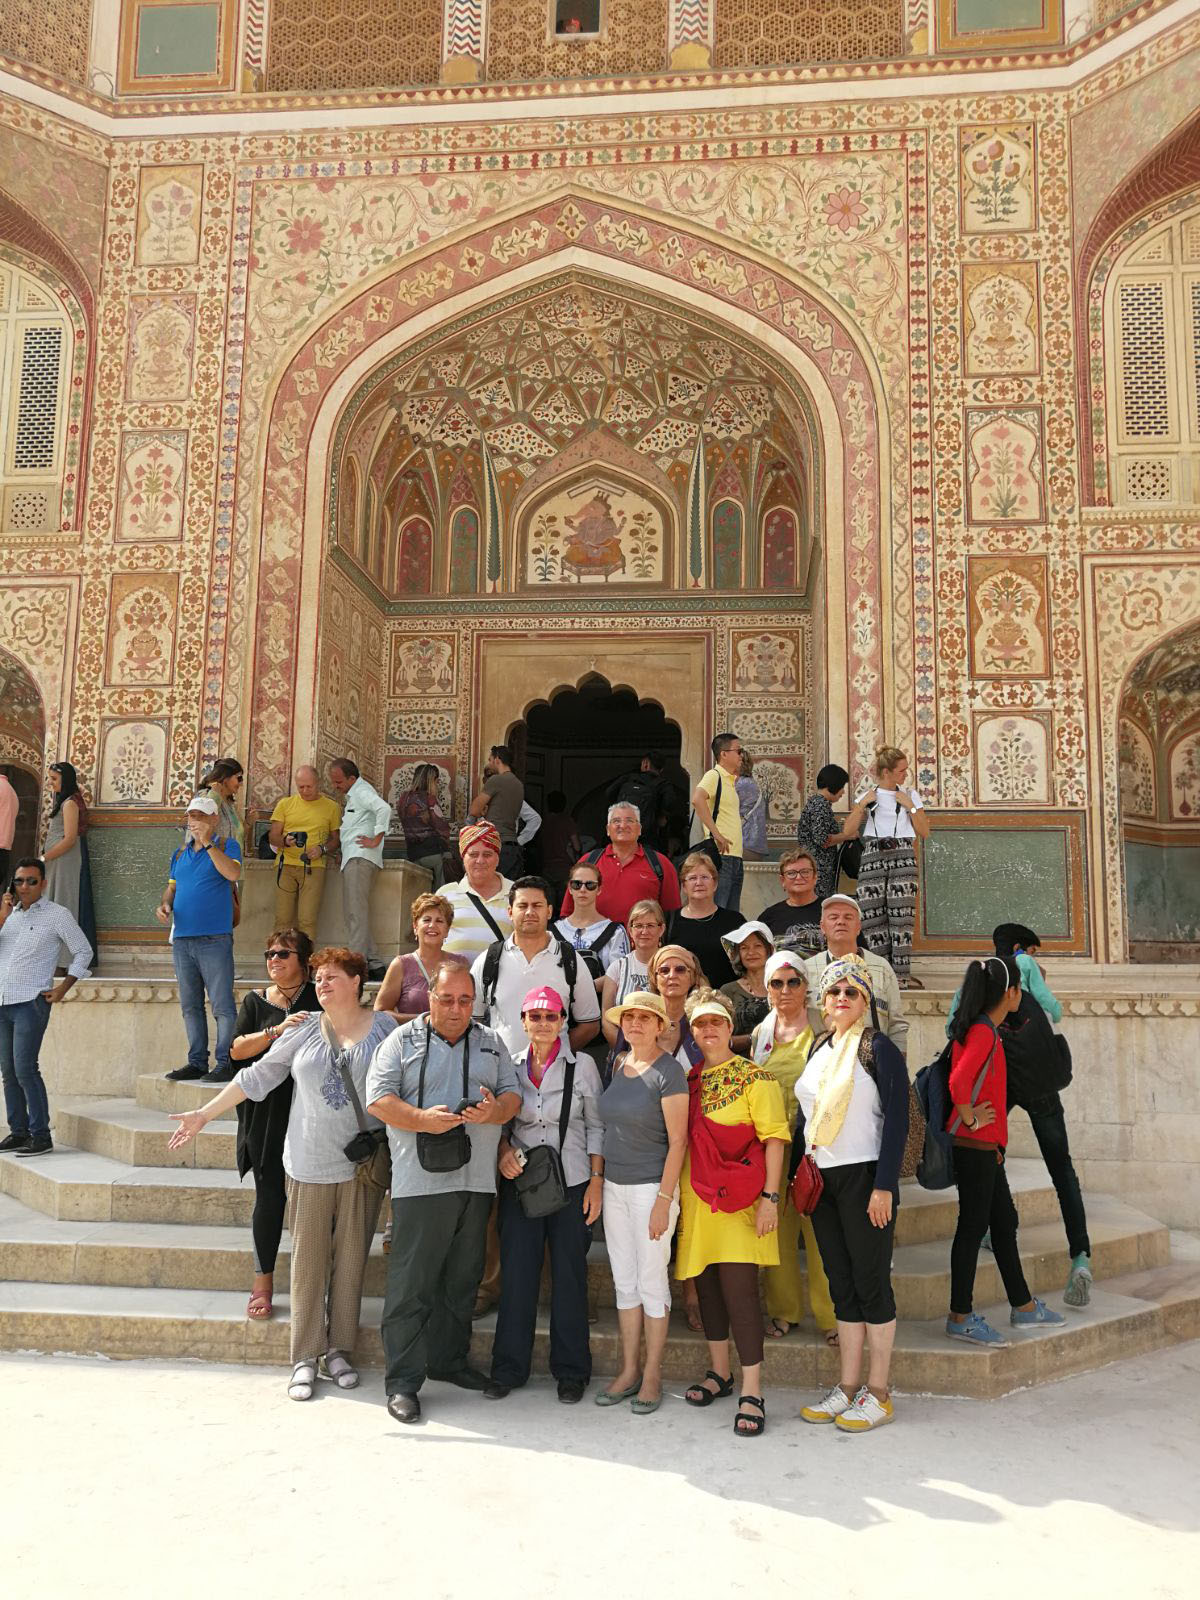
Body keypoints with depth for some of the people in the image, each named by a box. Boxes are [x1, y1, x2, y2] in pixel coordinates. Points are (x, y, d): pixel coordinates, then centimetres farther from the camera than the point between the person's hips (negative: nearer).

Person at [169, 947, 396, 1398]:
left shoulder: (383, 1028, 1)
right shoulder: (302, 1029, 3)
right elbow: (257, 1075, 8)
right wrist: (204, 1115, 7)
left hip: (364, 1165, 0)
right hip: (310, 1165, 0)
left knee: (351, 1260, 7)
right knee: (308, 1260, 3)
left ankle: (340, 1351, 20)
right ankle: (305, 1357, 13)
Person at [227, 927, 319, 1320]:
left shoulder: (320, 1000, 5)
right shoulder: (256, 1001, 10)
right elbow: (237, 1050, -1)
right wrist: (277, 1030, -14)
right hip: (266, 1114, 1)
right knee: (270, 1195, 2)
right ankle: (263, 1283, 15)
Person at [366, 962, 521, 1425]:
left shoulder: (491, 1043, 13)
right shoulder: (402, 1041, 1)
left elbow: (513, 1094, 11)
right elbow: (378, 1098, -5)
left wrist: (494, 1110, -11)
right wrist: (423, 1120, -19)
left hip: (477, 1181, 4)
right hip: (420, 1182, -4)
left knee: (462, 1279, 14)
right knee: (411, 1282, -2)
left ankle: (450, 1360, 30)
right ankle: (402, 1381, 7)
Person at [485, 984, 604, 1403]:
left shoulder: (582, 1066, 0)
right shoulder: (512, 1067, 5)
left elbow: (595, 1126, 3)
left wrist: (596, 1180, -3)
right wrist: (504, 1152, -7)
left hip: (571, 1182, -1)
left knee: (569, 1275, 5)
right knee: (516, 1272, 3)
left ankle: (571, 1371, 18)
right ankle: (509, 1368, 17)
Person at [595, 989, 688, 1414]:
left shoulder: (668, 1072, -12)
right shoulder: (617, 1065, 7)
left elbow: (677, 1140, -14)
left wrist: (664, 1199, -17)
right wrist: (597, 1181, 10)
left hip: (651, 1186, -6)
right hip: (614, 1186, 6)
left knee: (652, 1282, 2)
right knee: (624, 1281, 12)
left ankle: (652, 1375, 14)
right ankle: (629, 1370, 22)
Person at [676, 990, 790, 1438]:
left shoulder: (754, 1077, -7)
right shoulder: (689, 1080, 11)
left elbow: (774, 1137, -11)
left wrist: (769, 1196, -17)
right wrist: (673, 1193, 12)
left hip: (739, 1199, -6)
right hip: (696, 1198, 6)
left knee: (739, 1289, -9)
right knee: (706, 1286, 14)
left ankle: (752, 1392, -2)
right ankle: (719, 1372, 29)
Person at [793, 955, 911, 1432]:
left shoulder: (878, 1048, -6)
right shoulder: (819, 1051, 12)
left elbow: (896, 1119, -11)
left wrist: (884, 1185, -16)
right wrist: (796, 1172, 12)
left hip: (864, 1177, -6)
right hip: (821, 1179, 6)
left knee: (871, 1282, 0)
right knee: (842, 1285, 11)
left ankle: (878, 1393, 10)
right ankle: (848, 1386, 18)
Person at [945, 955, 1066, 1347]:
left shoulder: (985, 1030, 13)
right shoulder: (983, 1032, -18)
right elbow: (959, 1082, -33)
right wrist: (970, 1119, -18)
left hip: (985, 1147, 10)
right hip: (973, 1146, -10)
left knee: (1004, 1223, 17)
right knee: (973, 1226, -2)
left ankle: (1023, 1307, 30)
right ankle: (960, 1317, 8)